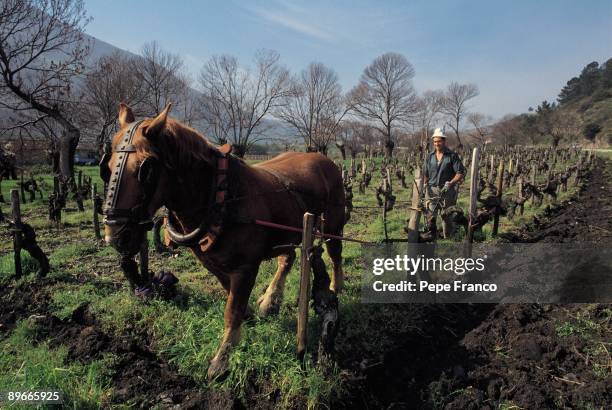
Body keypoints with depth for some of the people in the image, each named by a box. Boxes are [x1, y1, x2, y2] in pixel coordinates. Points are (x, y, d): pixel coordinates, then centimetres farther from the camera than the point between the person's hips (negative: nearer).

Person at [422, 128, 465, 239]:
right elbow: (425, 174, 18)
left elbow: (460, 173, -6)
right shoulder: (429, 156, 10)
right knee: (430, 213, -2)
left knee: (447, 215, 3)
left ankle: (448, 237, 16)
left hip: (447, 190, -3)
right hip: (432, 189, 3)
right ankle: (431, 233, 13)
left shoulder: (452, 156, -3)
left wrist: (451, 183, -19)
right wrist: (425, 184, 7)